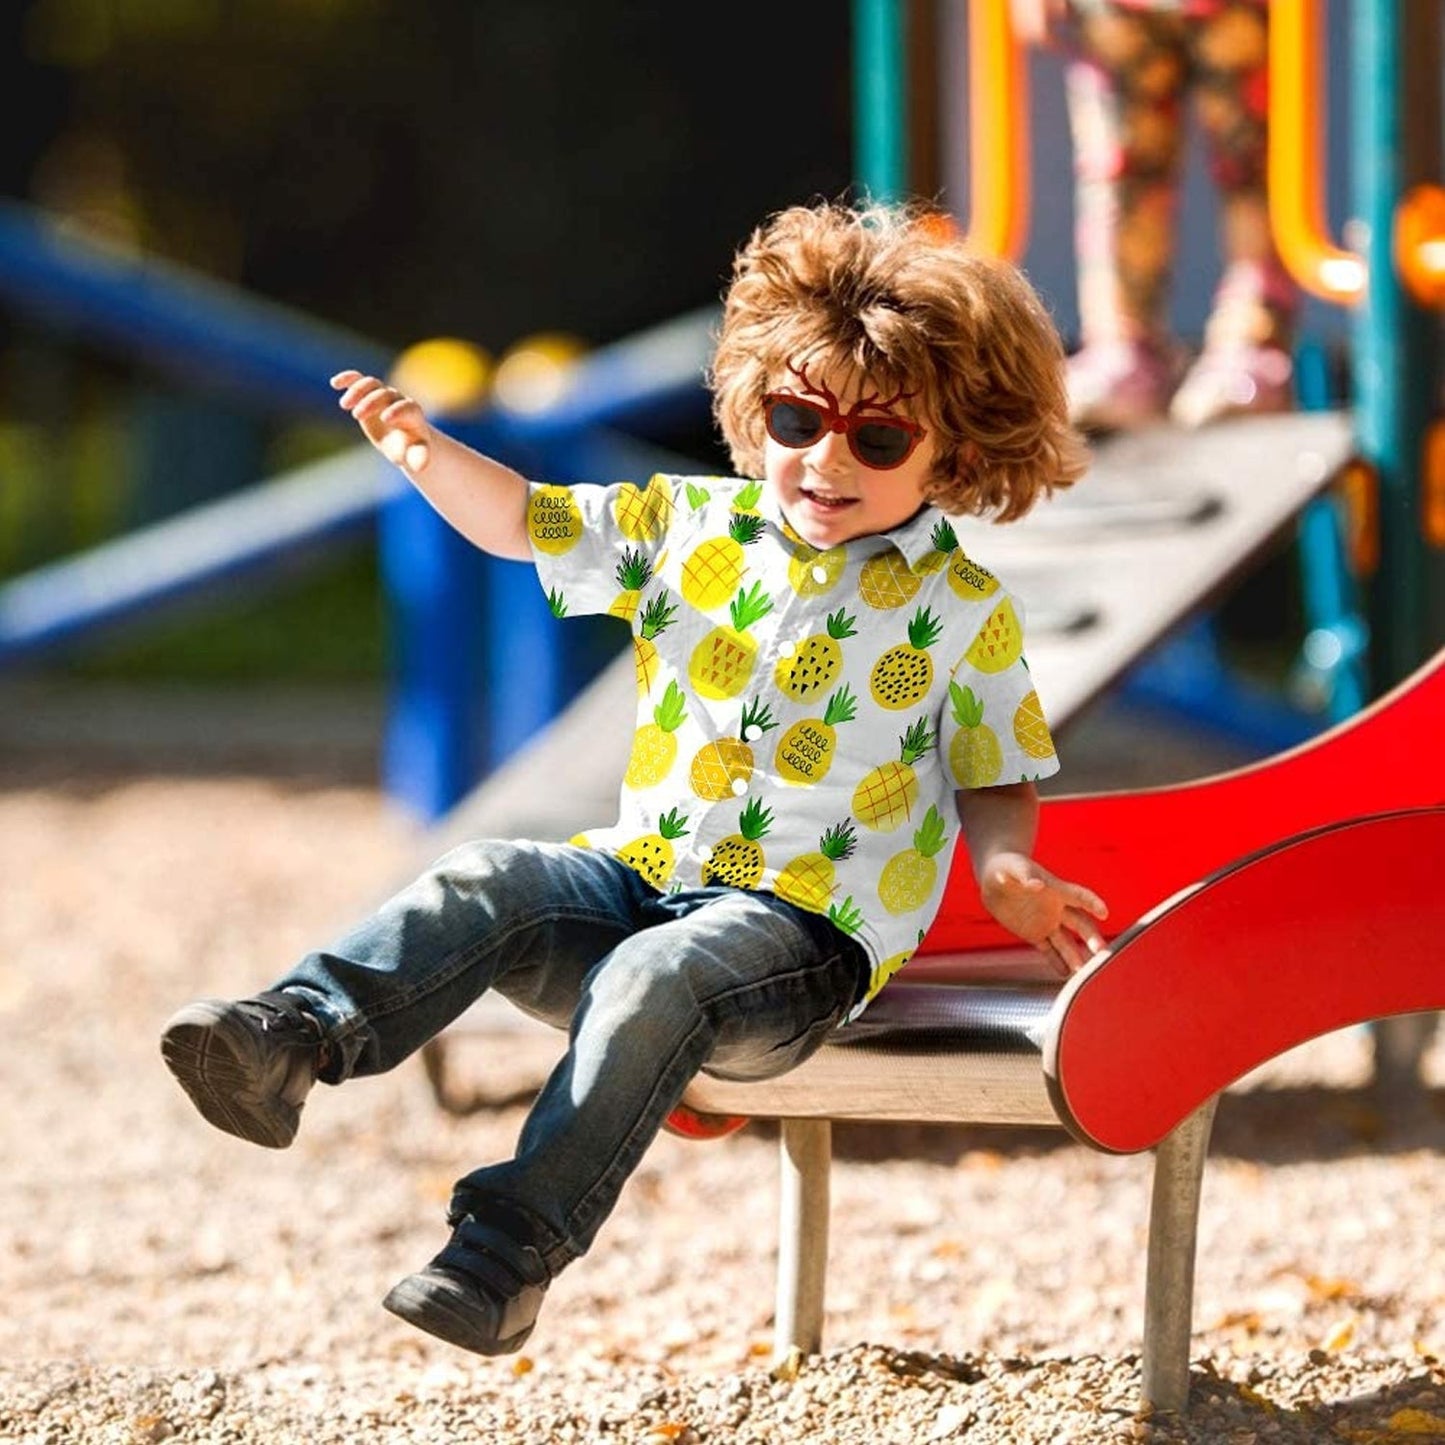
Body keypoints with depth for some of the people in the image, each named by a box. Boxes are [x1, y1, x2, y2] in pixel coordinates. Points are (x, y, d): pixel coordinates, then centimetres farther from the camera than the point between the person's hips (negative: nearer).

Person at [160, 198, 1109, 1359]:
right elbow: (525, 521, 6)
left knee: (657, 978, -34)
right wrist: (428, 454, -13)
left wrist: (1006, 870, -14)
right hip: (647, 873, 5)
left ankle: (515, 1246, -42)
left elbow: (995, 778, 8)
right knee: (482, 889, -22)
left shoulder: (964, 609, 1)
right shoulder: (693, 530, 9)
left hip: (806, 924, -5)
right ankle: (296, 1035, -39)